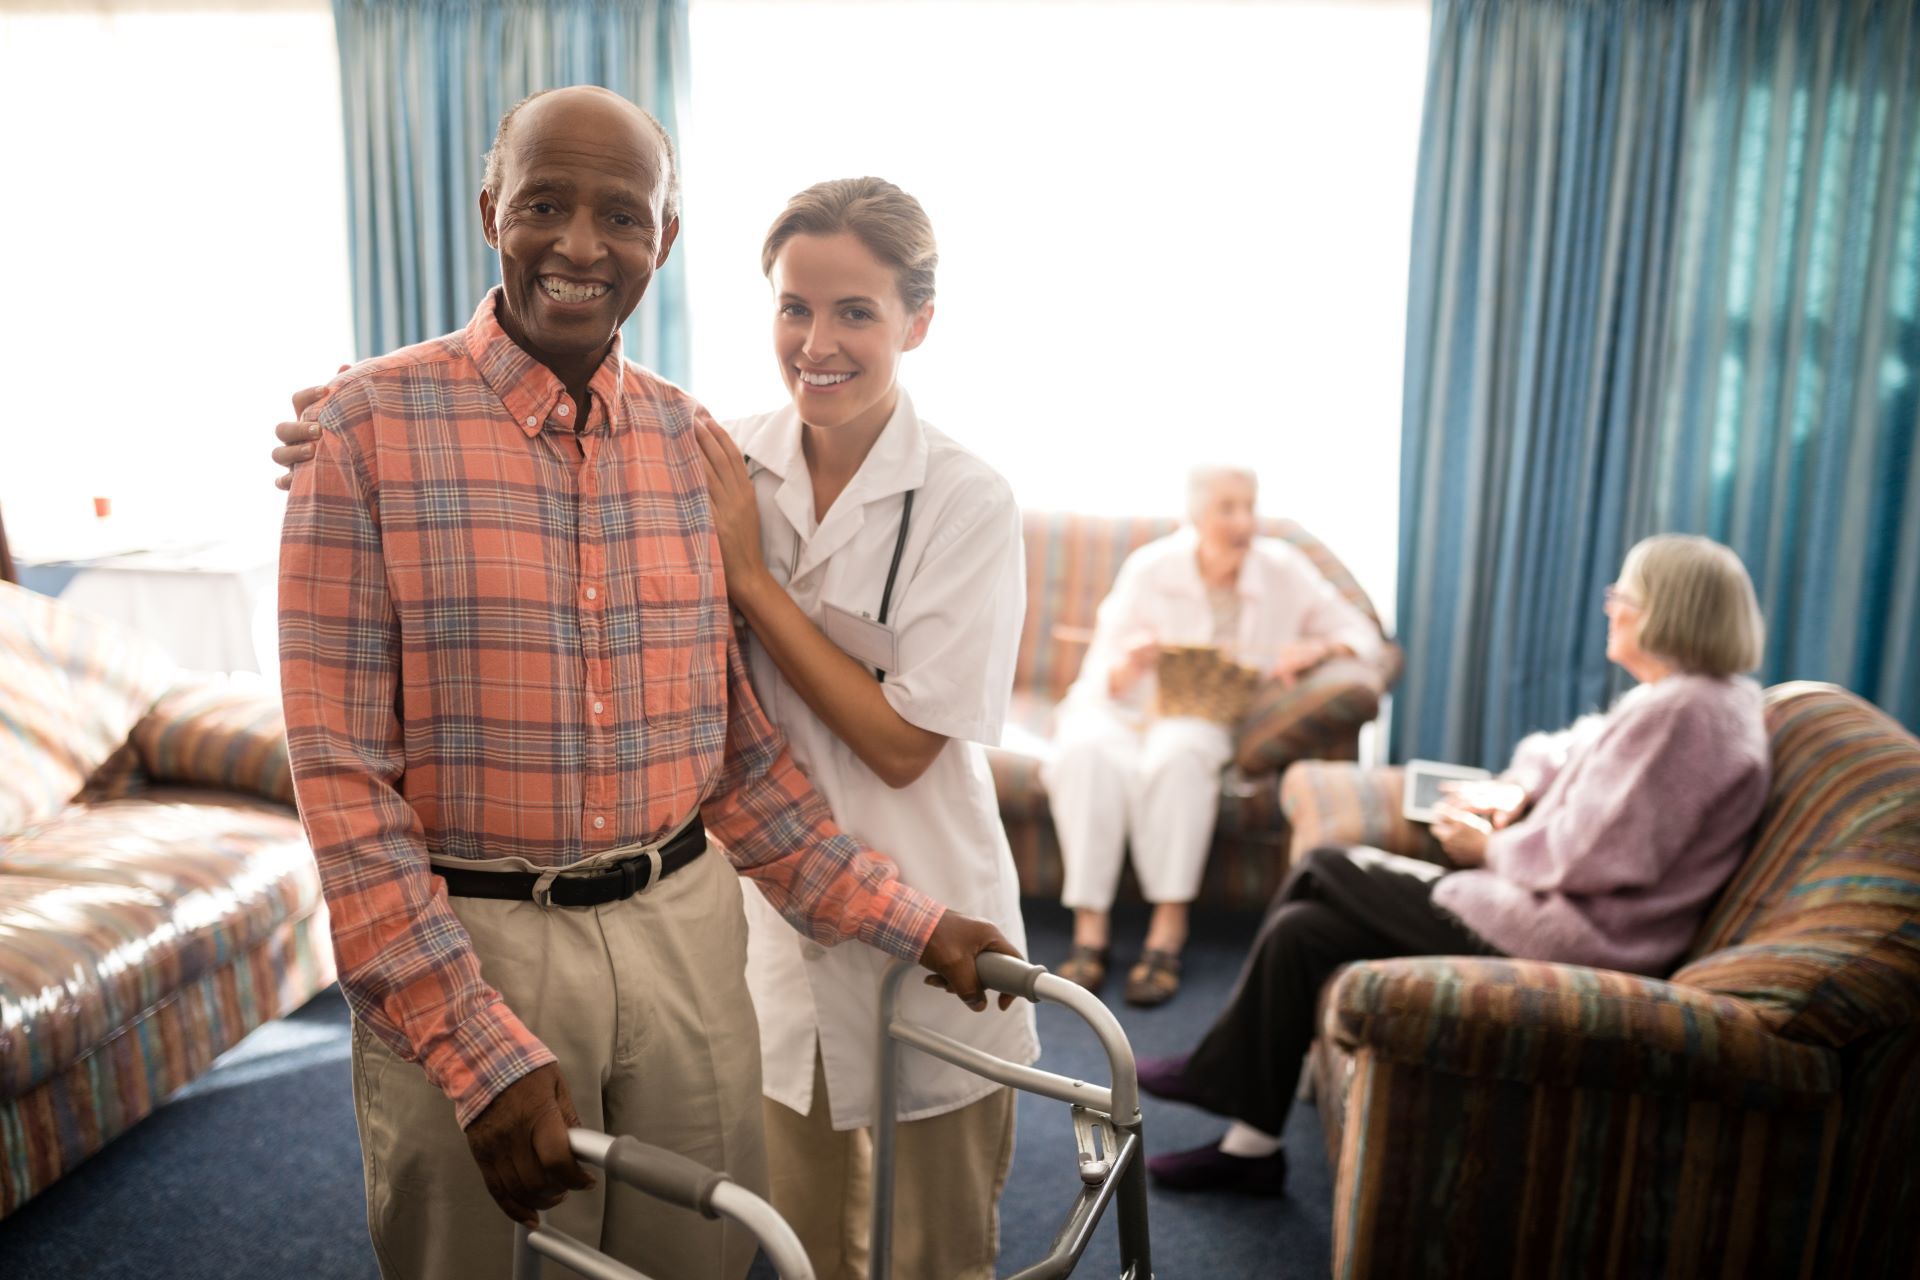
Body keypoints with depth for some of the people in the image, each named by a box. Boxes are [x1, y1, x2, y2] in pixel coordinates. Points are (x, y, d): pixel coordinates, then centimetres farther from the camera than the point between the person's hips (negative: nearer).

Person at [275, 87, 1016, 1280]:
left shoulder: (695, 442, 4)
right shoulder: (373, 420, -9)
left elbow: (742, 751, 7)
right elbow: (341, 768, -11)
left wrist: (911, 921, 2)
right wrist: (481, 1049, -17)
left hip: (685, 934, 4)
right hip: (465, 950, -3)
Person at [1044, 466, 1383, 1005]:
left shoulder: (1283, 569, 2)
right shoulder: (1150, 568, -2)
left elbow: (1359, 632, 5)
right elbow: (1101, 678, -2)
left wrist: (1317, 648, -17)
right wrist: (1127, 666, -26)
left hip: (1207, 718, 0)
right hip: (1124, 707, 0)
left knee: (1178, 753, -38)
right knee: (1086, 752, -36)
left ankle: (1169, 930, -32)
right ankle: (1090, 932, -32)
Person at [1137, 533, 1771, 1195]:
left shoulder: (1682, 711, -19)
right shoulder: (1691, 695, 13)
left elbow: (1591, 858, -24)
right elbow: (1576, 747, 24)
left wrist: (1490, 850, -8)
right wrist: (1517, 787, 4)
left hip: (1569, 935, -10)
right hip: (1551, 901, 10)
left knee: (1323, 872, -7)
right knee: (1301, 930, 2)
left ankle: (1214, 1074, 9)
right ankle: (1250, 1142, 11)